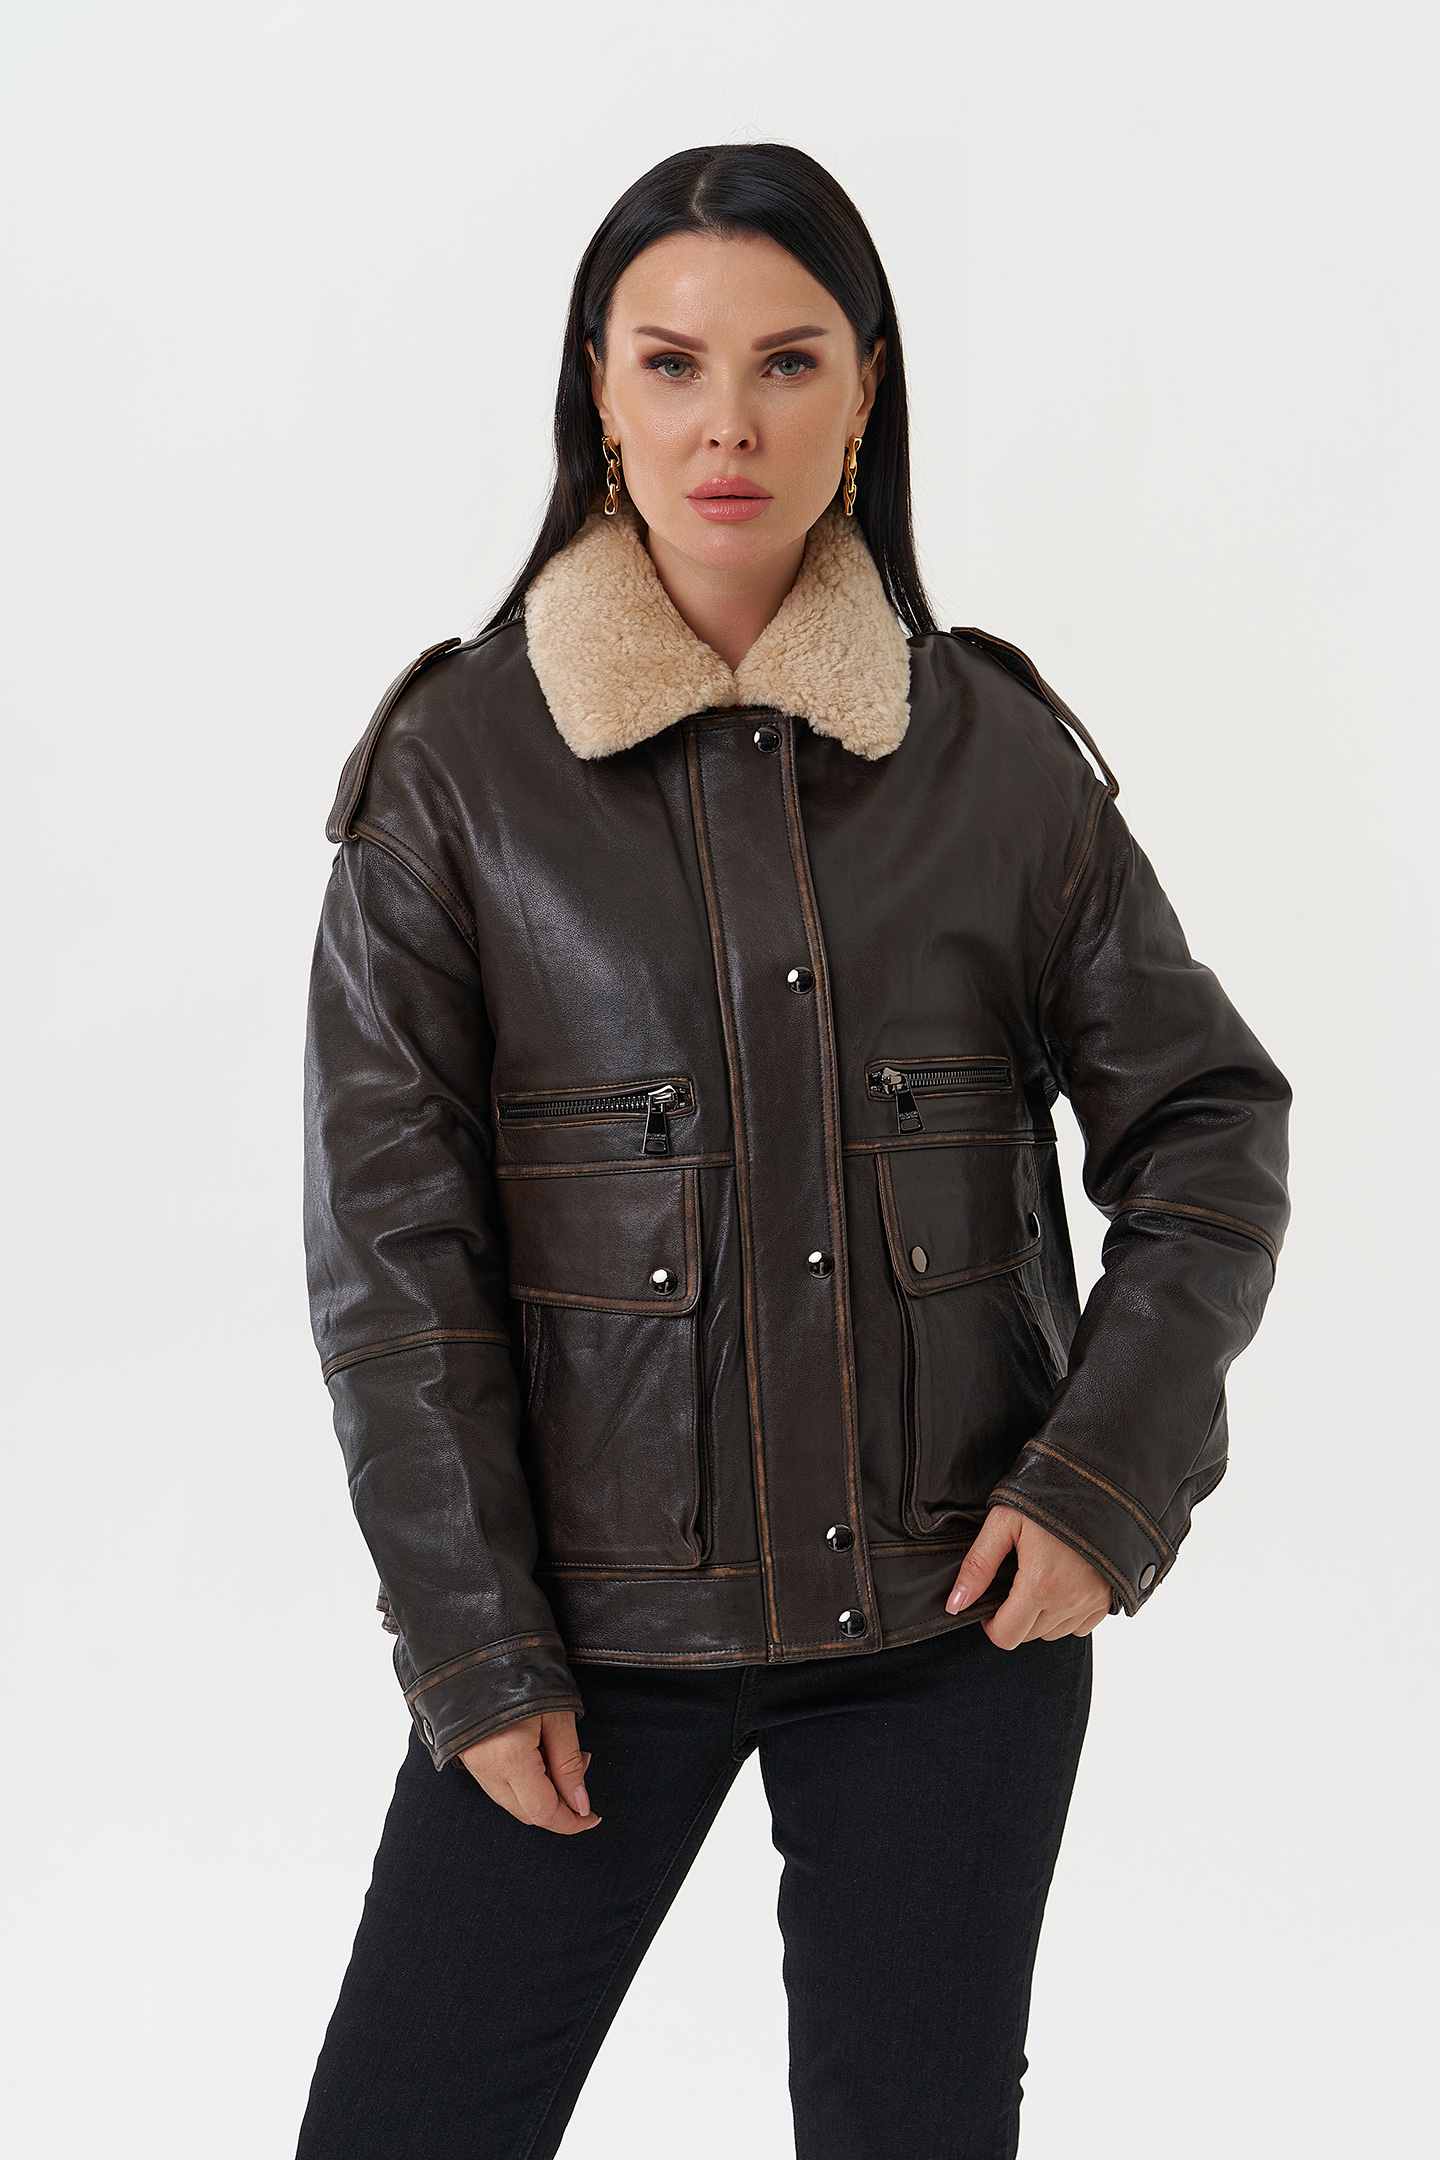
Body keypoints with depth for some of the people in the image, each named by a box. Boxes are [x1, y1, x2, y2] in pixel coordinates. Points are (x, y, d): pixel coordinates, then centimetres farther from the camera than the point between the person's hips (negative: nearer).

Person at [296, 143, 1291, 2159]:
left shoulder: (999, 751, 0)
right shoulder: (459, 763, -4)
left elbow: (1207, 1124, 5)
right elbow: (388, 1237, -4)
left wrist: (1106, 1477, -7)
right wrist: (474, 1648, -6)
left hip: (953, 1609, 1)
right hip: (598, 1609, -1)